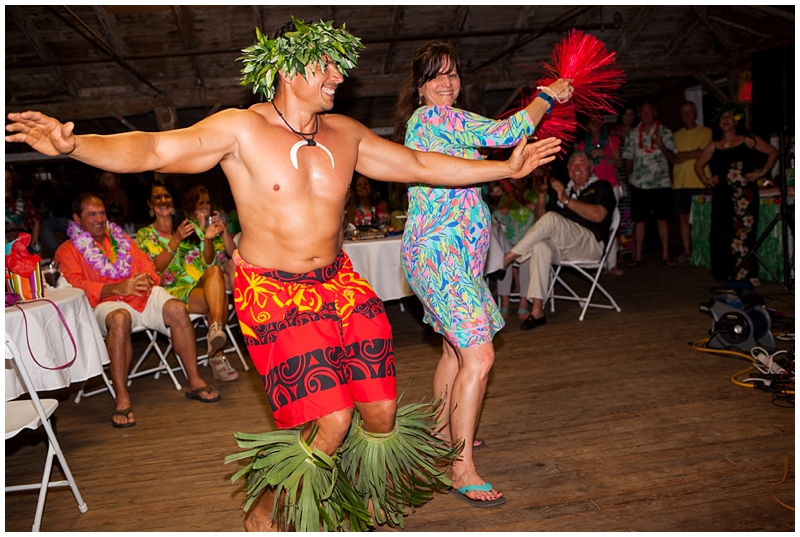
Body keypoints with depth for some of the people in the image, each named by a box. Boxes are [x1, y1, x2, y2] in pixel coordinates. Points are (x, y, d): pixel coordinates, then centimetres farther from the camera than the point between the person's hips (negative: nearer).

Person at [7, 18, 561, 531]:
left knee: (381, 411, 3)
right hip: (274, 293, -5)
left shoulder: (345, 133, 4)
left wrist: (506, 167, 12)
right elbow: (150, 149, -19)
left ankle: (368, 493, 37)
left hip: (339, 283, 6)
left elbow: (419, 164, 11)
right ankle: (263, 514, 18)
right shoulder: (241, 129, -10)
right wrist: (73, 144, -37)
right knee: (331, 421, -12)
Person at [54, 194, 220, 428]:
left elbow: (147, 265, 20)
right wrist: (118, 288, -21)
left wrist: (147, 279, -5)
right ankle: (122, 400, -36)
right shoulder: (68, 250, 11)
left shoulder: (121, 239, 27)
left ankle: (195, 382, -18)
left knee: (177, 309, -26)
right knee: (119, 319, -40)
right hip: (106, 303, -4)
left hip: (143, 295, 4)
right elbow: (77, 285, -6)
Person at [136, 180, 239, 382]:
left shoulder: (190, 226, 18)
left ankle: (215, 328, -48)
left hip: (201, 285, 3)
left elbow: (209, 263, 11)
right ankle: (217, 353, -30)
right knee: (220, 299, -32)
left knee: (215, 270, -34)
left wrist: (206, 238, -9)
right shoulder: (145, 235, 10)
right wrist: (175, 239, -18)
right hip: (173, 292, -3)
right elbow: (154, 268, -7)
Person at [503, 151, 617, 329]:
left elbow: (598, 215, -9)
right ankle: (537, 312, -36)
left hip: (591, 244, -4)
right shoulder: (560, 189, 26)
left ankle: (507, 258, -26)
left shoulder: (601, 187, 12)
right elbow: (540, 220, 21)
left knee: (551, 218, -29)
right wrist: (542, 197, 4)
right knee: (541, 246, -33)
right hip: (561, 248, 4)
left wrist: (566, 200, -11)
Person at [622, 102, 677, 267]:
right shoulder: (632, 134, 9)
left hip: (661, 183, -1)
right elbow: (628, 159, 13)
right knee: (639, 220, 3)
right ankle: (638, 255, 9)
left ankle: (665, 254, 8)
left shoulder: (665, 133, 5)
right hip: (639, 184, 1)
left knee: (663, 219, 1)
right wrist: (631, 178, 8)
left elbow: (672, 158, -1)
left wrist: (661, 146, -18)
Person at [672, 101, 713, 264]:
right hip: (680, 182, 4)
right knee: (683, 216, 3)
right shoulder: (677, 135, 15)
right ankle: (687, 251, 9)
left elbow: (703, 153, -8)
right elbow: (673, 158, 6)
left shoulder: (705, 132, 4)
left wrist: (682, 155, -3)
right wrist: (693, 153, -5)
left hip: (699, 182, -3)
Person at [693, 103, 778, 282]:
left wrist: (762, 172, -1)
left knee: (743, 232, -5)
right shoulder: (714, 146, 12)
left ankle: (744, 273, 0)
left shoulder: (748, 141, 5)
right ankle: (724, 273, 7)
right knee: (720, 233, -1)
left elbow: (773, 152, 8)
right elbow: (698, 164, 22)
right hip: (722, 195, 3)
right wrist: (706, 179, 7)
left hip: (745, 195, -2)